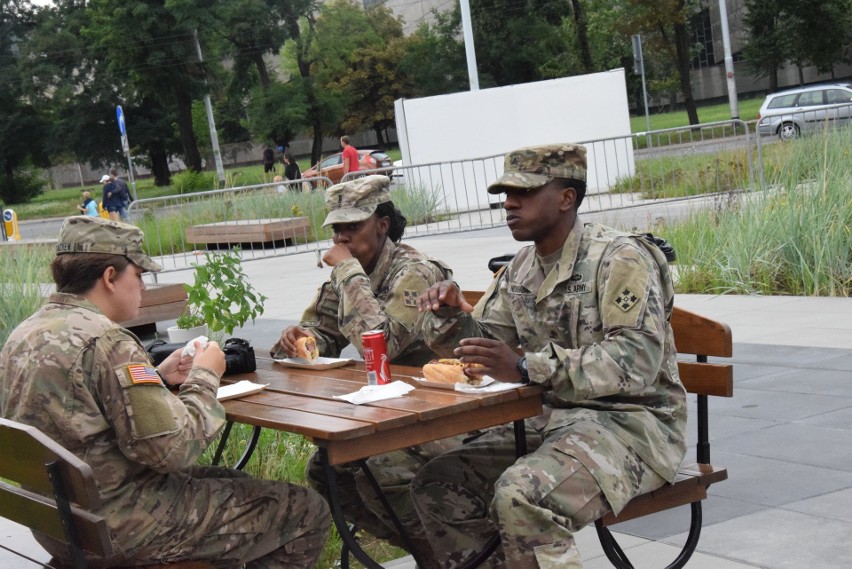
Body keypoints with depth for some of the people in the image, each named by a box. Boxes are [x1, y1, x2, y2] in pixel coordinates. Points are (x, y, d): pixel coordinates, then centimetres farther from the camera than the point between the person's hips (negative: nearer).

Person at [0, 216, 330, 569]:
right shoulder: (105, 341, -24)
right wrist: (204, 378, -8)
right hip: (122, 532, -10)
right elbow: (173, 449, -24)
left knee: (238, 484, 29)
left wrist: (158, 379, 7)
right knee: (307, 512, -1)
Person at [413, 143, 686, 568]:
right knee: (437, 485, -5)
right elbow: (481, 343, 19)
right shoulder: (521, 269, 11)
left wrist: (526, 367, -35)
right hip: (552, 418, 8)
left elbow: (638, 358, -26)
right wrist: (449, 314, -5)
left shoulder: (619, 257, -14)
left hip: (630, 420, -8)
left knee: (522, 497, -32)